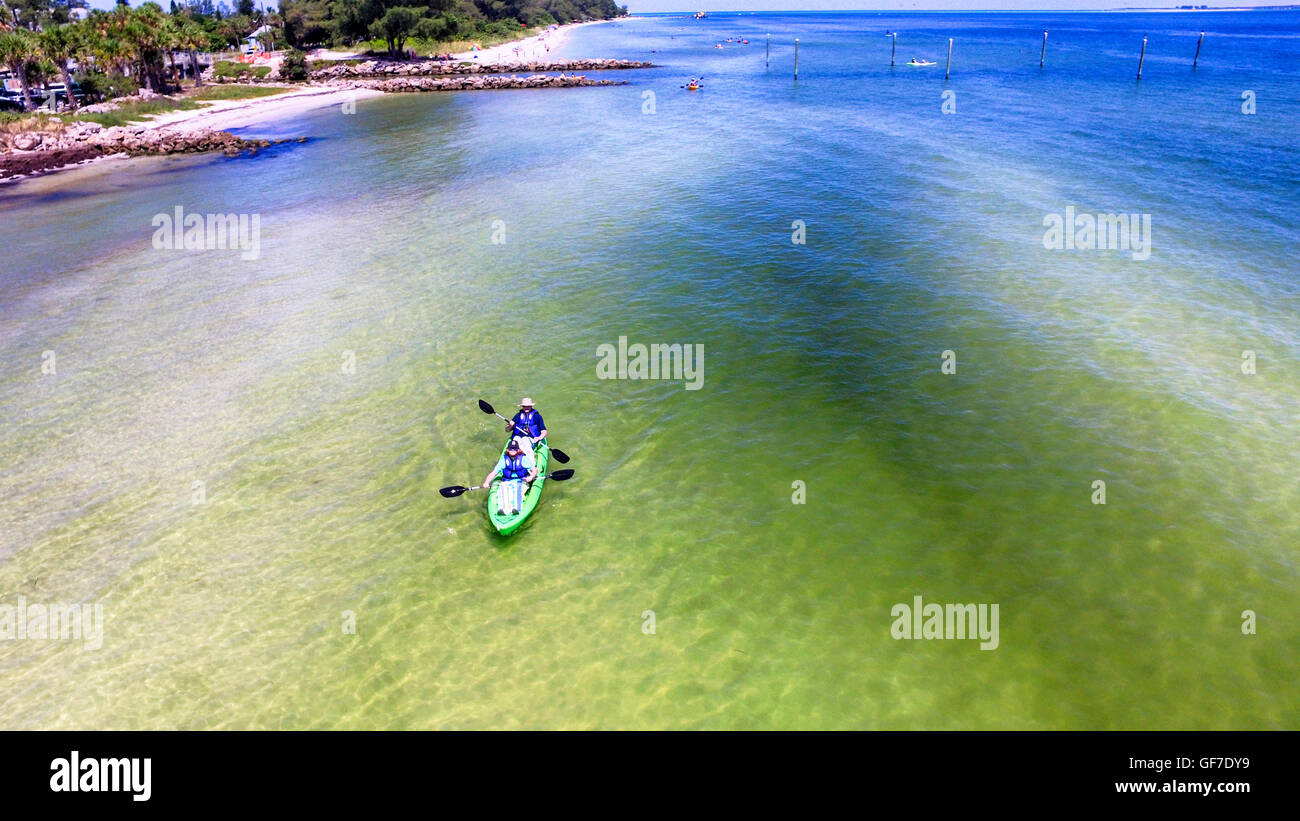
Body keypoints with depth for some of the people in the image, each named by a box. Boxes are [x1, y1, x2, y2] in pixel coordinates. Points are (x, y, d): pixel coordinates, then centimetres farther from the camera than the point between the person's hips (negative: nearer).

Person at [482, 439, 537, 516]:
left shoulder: (524, 459, 4)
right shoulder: (504, 460, 9)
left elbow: (534, 470, 3)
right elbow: (493, 473, 7)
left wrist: (531, 477, -19)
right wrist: (486, 482, -10)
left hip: (521, 482, -2)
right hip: (507, 482, 2)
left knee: (517, 489, -37)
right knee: (502, 489, -32)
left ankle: (516, 509, -54)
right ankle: (501, 509, -49)